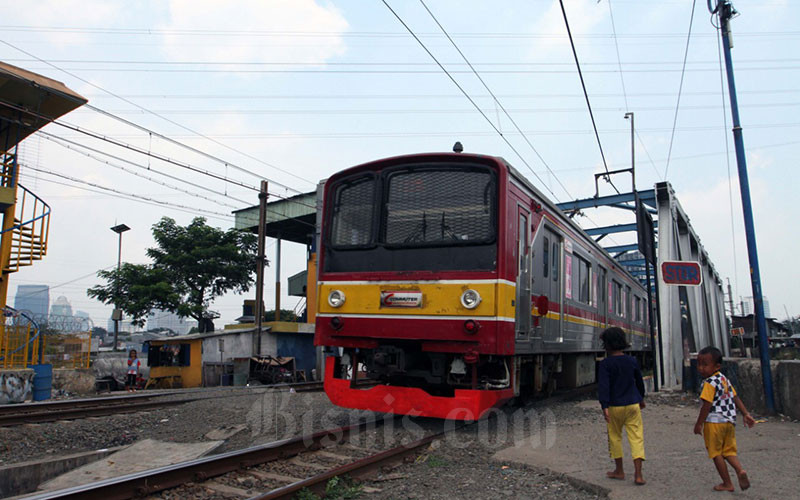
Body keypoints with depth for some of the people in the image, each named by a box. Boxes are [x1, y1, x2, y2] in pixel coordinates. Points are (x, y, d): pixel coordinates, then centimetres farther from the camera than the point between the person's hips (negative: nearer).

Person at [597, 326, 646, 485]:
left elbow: (603, 386, -20)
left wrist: (604, 406, -23)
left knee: (615, 437, 13)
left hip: (614, 406, -3)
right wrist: (641, 398, 32)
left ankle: (619, 471, 23)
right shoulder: (632, 361, 3)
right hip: (632, 404, 3)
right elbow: (639, 382, 17)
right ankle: (638, 474, -3)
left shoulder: (605, 364, -10)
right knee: (636, 438, 3)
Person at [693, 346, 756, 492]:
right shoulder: (724, 379, 11)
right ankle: (740, 470, -11)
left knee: (716, 453, 5)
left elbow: (707, 405, -18)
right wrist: (746, 414, 21)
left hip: (714, 421, -8)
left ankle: (727, 484, 10)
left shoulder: (709, 383, -15)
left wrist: (699, 424, -13)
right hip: (730, 421, 8)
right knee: (729, 451, 15)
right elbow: (736, 398, 16)